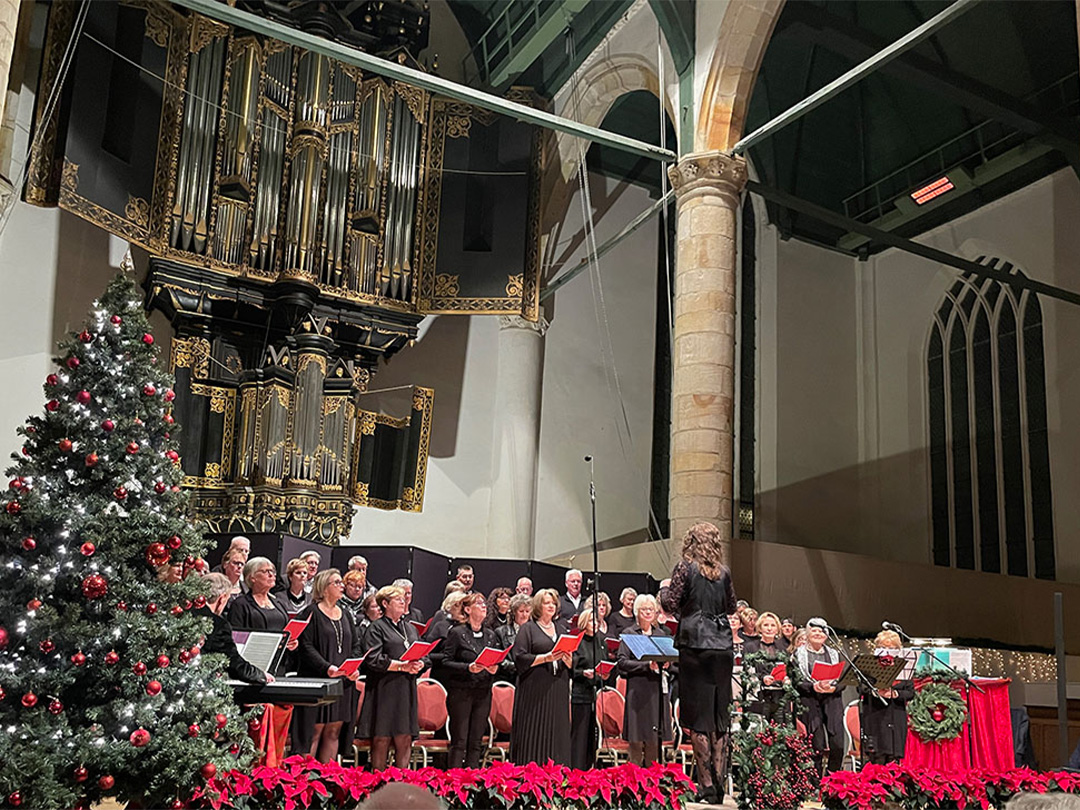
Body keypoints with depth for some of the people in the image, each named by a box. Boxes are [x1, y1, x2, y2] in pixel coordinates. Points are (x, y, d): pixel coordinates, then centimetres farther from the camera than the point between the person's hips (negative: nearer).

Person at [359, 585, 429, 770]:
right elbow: (373, 659, -13)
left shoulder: (410, 628, 20)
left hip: (407, 689, 6)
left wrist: (419, 665, -6)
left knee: (405, 740, 5)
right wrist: (402, 666, -16)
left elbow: (423, 657, 18)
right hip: (384, 689, -6)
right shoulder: (376, 628, -1)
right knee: (381, 740, -4)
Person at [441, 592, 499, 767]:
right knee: (459, 741, -3)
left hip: (483, 693, 5)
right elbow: (446, 662, -8)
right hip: (461, 692, -5)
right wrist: (468, 667, -19)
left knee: (476, 741, 6)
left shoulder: (490, 635, 13)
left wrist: (494, 668, -2)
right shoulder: (456, 633, -4)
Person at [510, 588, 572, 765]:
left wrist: (567, 659, -4)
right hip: (535, 690, -5)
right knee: (534, 736, -7)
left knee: (556, 735, 2)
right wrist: (545, 658, -17)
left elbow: (571, 665, 18)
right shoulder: (528, 628, 3)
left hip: (558, 691, 5)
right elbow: (520, 658, -8)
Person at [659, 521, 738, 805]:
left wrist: (664, 589, 13)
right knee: (720, 718, 9)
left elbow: (672, 604, -6)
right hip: (722, 644, 5)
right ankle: (719, 784, 12)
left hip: (695, 644, -4)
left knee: (699, 719, -1)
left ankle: (706, 785, -1)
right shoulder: (723, 571, 9)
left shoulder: (685, 566, -4)